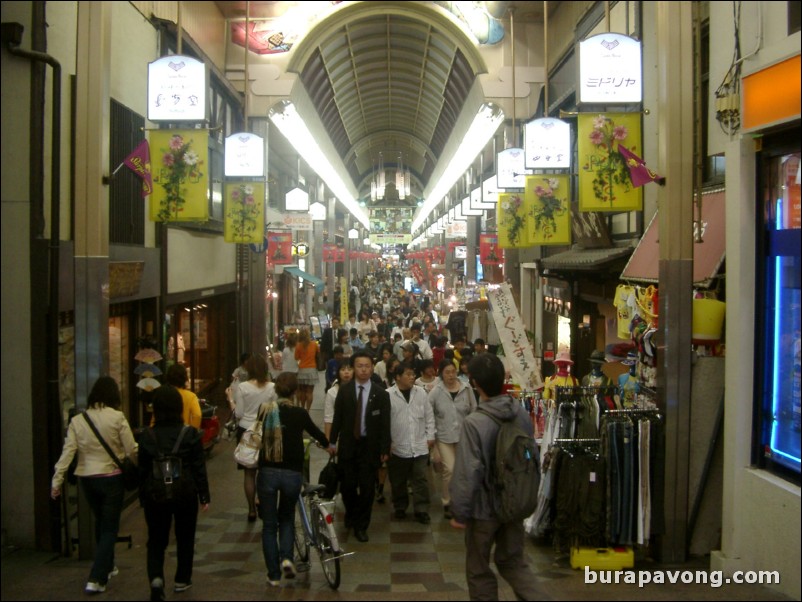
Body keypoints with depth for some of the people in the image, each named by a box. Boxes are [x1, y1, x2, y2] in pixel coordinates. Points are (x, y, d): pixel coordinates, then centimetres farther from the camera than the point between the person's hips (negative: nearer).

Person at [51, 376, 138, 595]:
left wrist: (56, 481, -3)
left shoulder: (77, 421, -1)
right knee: (109, 528, 5)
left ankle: (106, 566, 39)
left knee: (100, 523, 25)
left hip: (86, 479, 4)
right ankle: (96, 579, -4)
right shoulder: (117, 417, -12)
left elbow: (67, 452, -6)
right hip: (111, 478, -4)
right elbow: (131, 450, -9)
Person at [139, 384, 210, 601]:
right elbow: (199, 468, -5)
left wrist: (143, 497, 12)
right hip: (185, 493, 0)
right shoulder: (190, 434, -8)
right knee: (185, 538, 17)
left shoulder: (148, 437, -6)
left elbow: (142, 470, 1)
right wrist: (204, 495, 4)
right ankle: (182, 580, 27)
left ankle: (156, 578, -13)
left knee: (156, 540, 9)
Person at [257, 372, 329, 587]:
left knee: (269, 524, 12)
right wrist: (327, 444, 34)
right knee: (287, 517, 23)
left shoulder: (265, 412, -1)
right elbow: (315, 432, 12)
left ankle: (274, 575, 13)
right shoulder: (299, 413, -5)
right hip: (292, 474, 0)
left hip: (267, 472, 1)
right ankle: (286, 557, 2)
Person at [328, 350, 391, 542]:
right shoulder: (344, 391, 1)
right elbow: (337, 418, 4)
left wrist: (385, 449, -5)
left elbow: (385, 424, -2)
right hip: (348, 444, 1)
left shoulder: (381, 394, -3)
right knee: (348, 485, 4)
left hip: (370, 446, -1)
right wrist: (332, 442, 2)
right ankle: (351, 514, 33)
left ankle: (361, 526, 15)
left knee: (367, 487, 2)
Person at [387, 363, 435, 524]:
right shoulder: (388, 395, -8)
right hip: (397, 447, -2)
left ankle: (421, 510, 10)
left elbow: (429, 415, 9)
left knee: (420, 480, 3)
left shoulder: (421, 393, 3)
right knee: (398, 481, 12)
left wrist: (430, 436, 6)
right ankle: (400, 507, 28)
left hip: (420, 446, 2)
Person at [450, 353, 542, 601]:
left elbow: (467, 473, -24)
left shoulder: (474, 422, -25)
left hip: (485, 506, -5)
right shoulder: (522, 414, -6)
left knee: (479, 570, 14)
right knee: (513, 561, 20)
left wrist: (460, 513, -12)